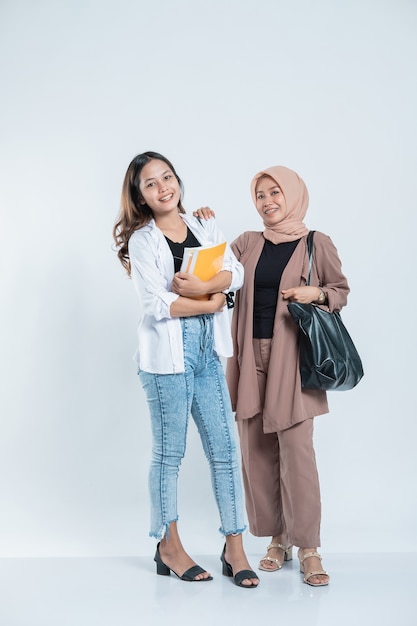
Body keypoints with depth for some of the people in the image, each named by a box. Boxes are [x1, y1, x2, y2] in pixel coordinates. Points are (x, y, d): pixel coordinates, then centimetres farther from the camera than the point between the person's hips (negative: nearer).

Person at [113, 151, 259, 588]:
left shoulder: (204, 229, 12)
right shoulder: (141, 241, -2)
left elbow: (235, 273, -2)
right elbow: (156, 304, -13)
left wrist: (200, 286, -18)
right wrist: (211, 303, -6)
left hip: (208, 350, 5)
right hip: (167, 351, -5)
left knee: (224, 450, 4)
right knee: (169, 453, 6)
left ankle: (234, 549, 14)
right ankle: (168, 548, 21)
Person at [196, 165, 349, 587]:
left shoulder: (316, 244, 3)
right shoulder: (248, 244, 12)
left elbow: (342, 291, 10)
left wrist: (315, 293, -9)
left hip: (291, 358, -4)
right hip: (250, 356, 4)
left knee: (295, 449, -7)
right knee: (256, 452, 6)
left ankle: (307, 548, 4)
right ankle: (277, 539, 19)